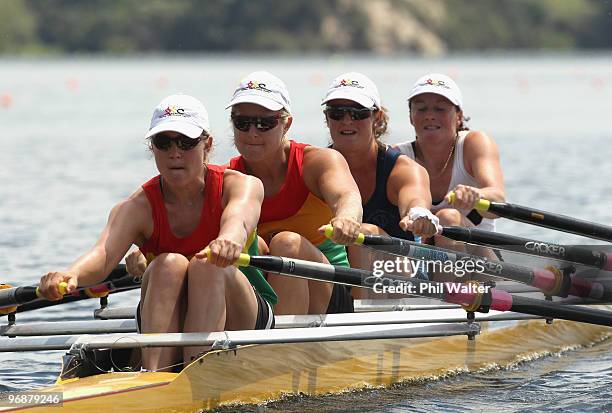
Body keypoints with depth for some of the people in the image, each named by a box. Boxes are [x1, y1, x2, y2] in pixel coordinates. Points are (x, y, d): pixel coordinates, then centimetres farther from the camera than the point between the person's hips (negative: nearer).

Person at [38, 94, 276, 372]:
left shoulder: (241, 185, -10)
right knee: (169, 264, -28)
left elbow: (238, 218, -35)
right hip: (167, 328, 1)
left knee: (206, 265, -30)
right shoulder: (138, 207, -8)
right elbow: (104, 253, -28)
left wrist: (229, 239, -61)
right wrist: (70, 275, -53)